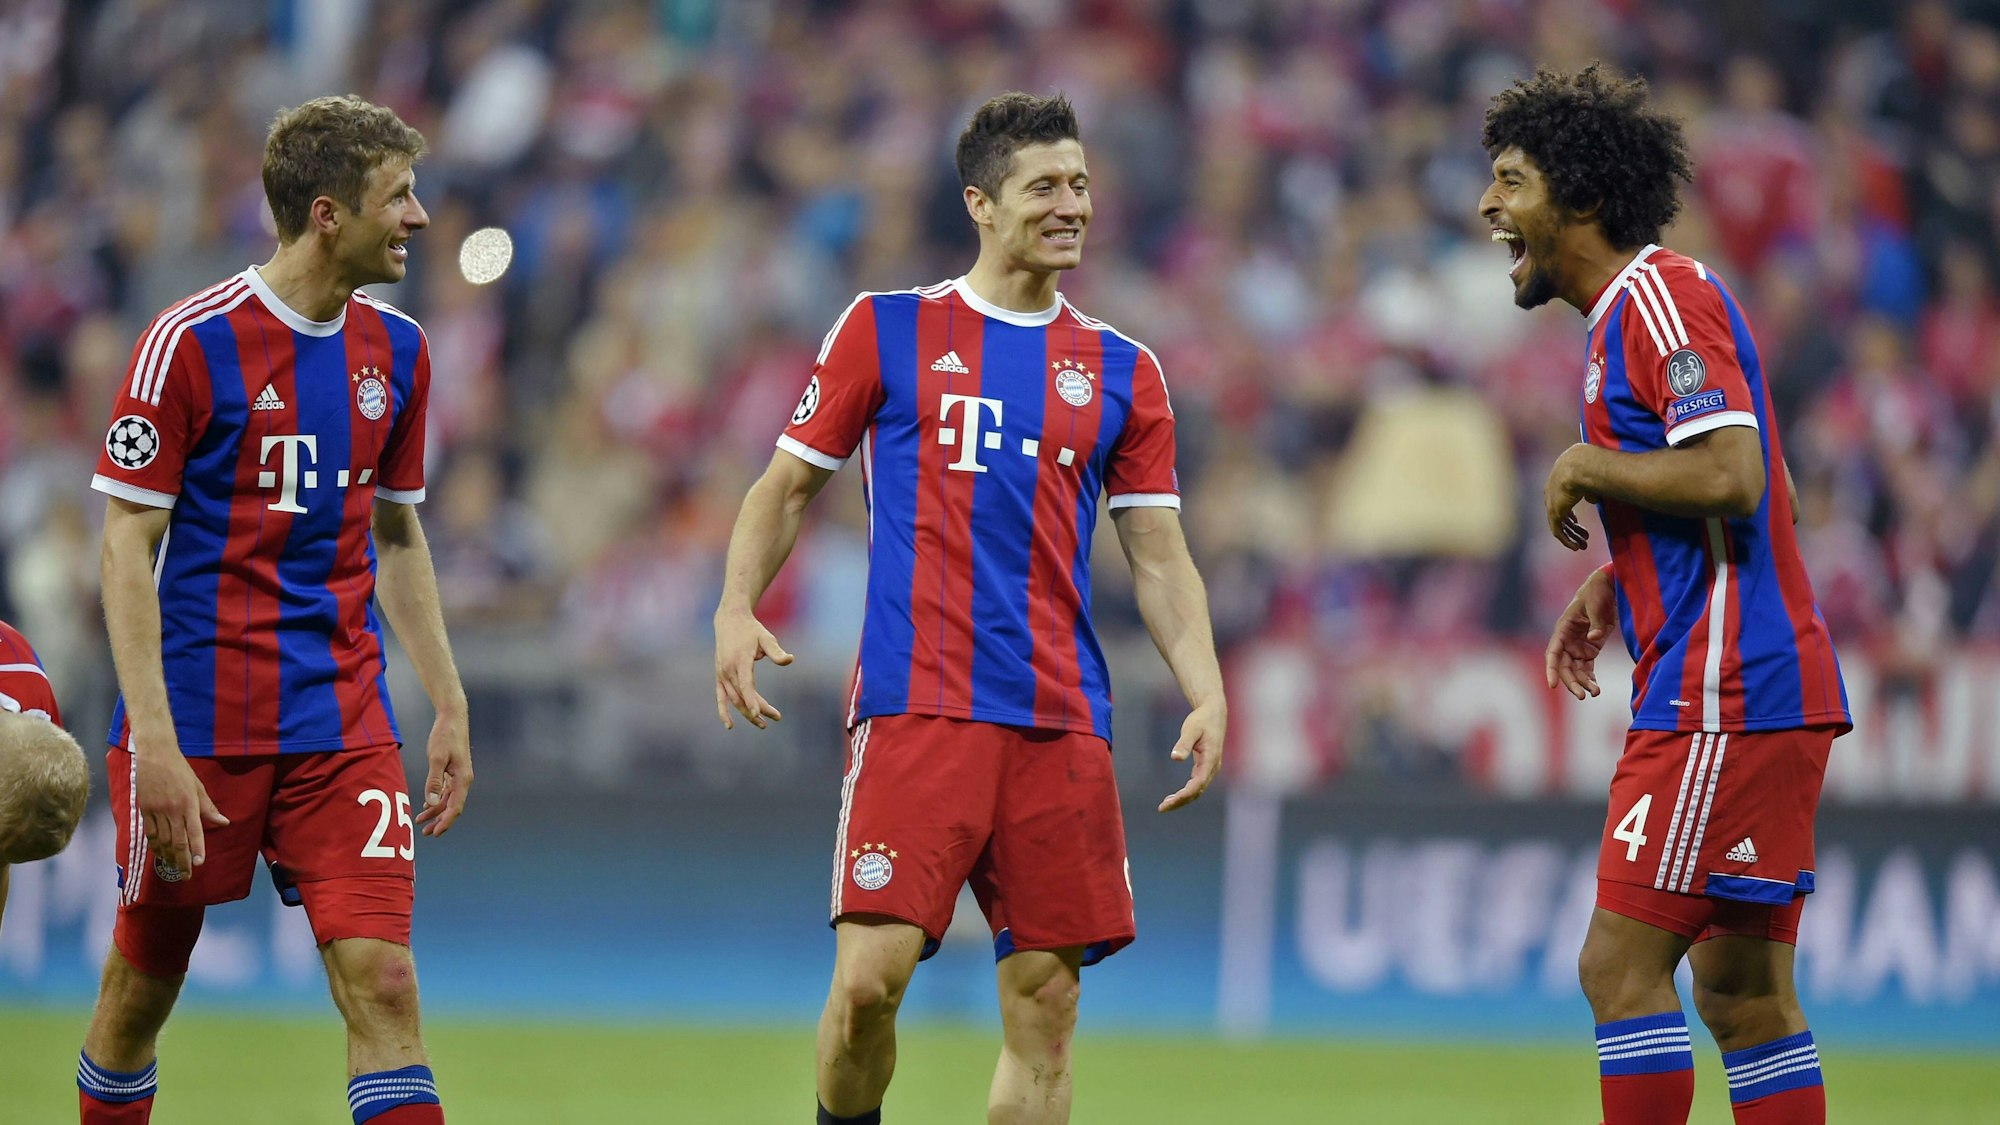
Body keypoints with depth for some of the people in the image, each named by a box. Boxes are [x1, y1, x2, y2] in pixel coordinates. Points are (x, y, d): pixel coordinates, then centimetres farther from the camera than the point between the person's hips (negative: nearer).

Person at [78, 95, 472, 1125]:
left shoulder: (394, 350, 8)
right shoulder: (191, 343, -10)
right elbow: (127, 547, -10)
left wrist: (449, 705, 14)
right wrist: (157, 745, -17)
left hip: (343, 723, 4)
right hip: (198, 720, -4)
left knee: (382, 980, -9)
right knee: (145, 980, 7)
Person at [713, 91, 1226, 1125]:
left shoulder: (1121, 372, 14)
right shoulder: (887, 330, 7)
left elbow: (1158, 558, 14)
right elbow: (787, 487, 11)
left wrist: (1206, 692, -1)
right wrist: (737, 611, -6)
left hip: (1061, 720, 3)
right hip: (915, 704, -3)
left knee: (1045, 1002, -1)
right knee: (869, 977, -15)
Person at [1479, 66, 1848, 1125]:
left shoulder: (1660, 294, -11)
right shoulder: (1634, 310, 21)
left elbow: (1729, 476, -23)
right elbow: (1764, 499, 28)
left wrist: (1586, 468, -9)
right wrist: (1616, 582, 19)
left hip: (1721, 699, -10)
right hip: (1765, 699, 10)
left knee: (1623, 964, -11)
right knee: (1742, 992, 9)